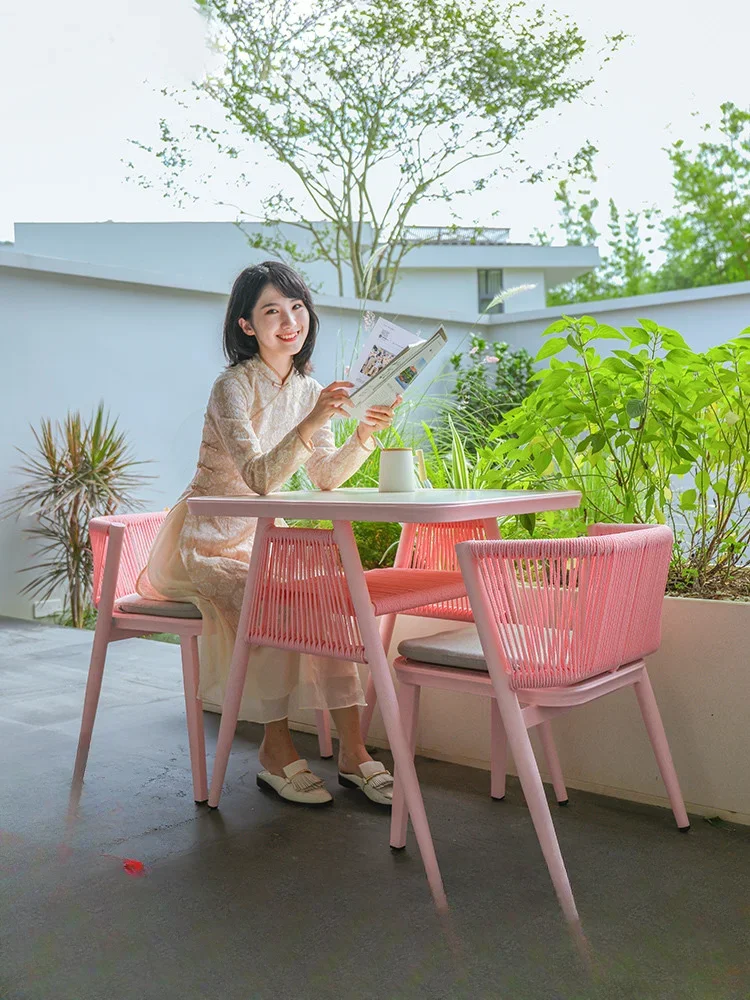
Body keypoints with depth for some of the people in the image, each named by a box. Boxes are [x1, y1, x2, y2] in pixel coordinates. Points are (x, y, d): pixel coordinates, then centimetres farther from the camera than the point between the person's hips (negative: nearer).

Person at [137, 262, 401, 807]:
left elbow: (326, 478, 7)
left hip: (261, 538, 6)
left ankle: (352, 751, -16)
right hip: (206, 544, -6)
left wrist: (365, 434, -9)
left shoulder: (307, 389, 6)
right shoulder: (233, 387, -16)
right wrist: (313, 421, -40)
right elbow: (259, 478, -28)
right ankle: (276, 752, -14)